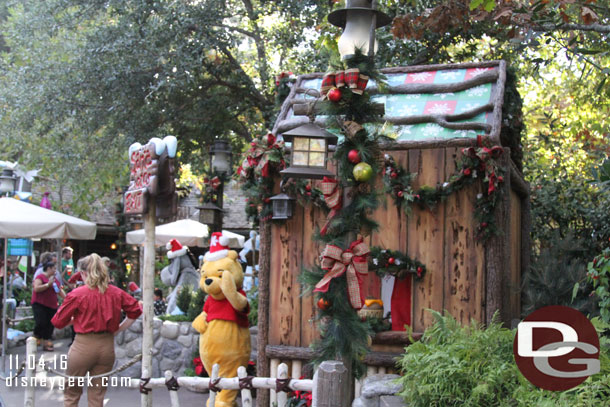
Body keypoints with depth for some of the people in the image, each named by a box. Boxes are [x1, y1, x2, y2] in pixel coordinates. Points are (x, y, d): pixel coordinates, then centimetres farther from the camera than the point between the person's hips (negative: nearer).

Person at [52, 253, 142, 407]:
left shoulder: (77, 294, -10)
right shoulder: (116, 293, 1)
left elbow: (58, 322, -5)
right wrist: (118, 329, 12)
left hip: (83, 347, -4)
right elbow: (135, 311, 9)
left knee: (71, 394, 13)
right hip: (107, 346, 4)